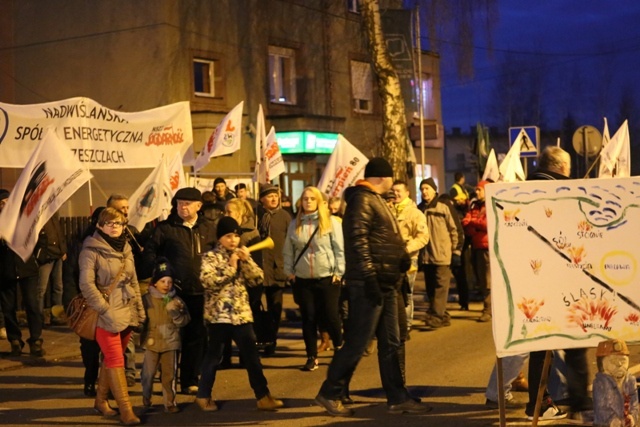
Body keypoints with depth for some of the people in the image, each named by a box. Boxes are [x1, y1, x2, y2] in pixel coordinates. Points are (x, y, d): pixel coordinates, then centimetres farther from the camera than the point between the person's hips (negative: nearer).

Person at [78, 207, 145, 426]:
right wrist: (105, 310, -18)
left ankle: (101, 400, 26)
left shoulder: (126, 249, 12)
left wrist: (139, 309, 12)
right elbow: (87, 285, -15)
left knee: (111, 359, 12)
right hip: (107, 315, -6)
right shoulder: (91, 250, -9)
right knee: (116, 360, -7)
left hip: (127, 313, 6)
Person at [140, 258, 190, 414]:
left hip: (170, 342, 1)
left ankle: (169, 403, 11)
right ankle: (146, 397, 30)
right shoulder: (147, 299, -2)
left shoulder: (176, 300, 3)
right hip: (152, 342, -1)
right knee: (148, 373, 6)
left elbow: (185, 320, 0)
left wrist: (176, 314, -17)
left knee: (169, 375, 3)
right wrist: (145, 336, -12)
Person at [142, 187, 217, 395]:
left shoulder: (209, 228, 9)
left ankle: (190, 380, 17)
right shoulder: (165, 228, 1)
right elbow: (149, 252, -1)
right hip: (175, 291, -2)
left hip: (201, 292, 3)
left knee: (197, 337, 7)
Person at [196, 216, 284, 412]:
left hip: (241, 313, 5)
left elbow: (257, 279, 3)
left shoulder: (241, 255, 11)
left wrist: (247, 261, -10)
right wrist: (230, 268, -16)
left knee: (252, 356, 4)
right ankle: (203, 396, 16)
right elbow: (207, 281, -19)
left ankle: (263, 396, 8)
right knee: (214, 356, 4)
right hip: (218, 315, -5)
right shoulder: (210, 257, -4)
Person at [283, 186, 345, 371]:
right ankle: (312, 357, 12)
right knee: (308, 319, 4)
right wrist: (289, 271, 7)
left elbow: (340, 248, -3)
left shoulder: (331, 222, -2)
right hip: (303, 280, 3)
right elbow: (288, 251, 13)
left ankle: (340, 348, 23)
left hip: (327, 278, -3)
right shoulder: (295, 224, 8)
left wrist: (338, 272, -7)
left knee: (330, 316, 0)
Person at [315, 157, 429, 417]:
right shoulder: (362, 200, -11)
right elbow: (357, 240, -21)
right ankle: (329, 393, 6)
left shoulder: (376, 200, 20)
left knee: (390, 344, 10)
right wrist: (369, 277, -25)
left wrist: (402, 258, 3)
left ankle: (398, 398, 15)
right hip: (370, 284, -10)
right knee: (357, 343, -5)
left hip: (386, 284, 10)